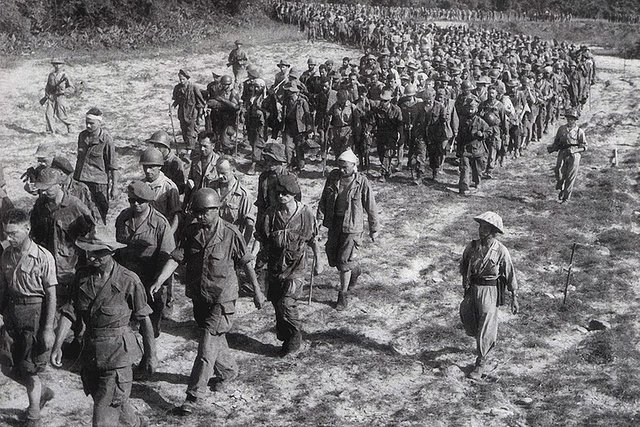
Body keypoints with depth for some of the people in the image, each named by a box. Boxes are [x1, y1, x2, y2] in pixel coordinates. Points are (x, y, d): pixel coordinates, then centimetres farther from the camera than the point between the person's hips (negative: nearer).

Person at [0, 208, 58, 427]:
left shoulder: (43, 257, -15)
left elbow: (51, 295, -12)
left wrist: (48, 328, -14)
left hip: (35, 312, -6)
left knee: (29, 369, 3)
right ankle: (43, 392, 36)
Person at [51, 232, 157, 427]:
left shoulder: (128, 280, -14)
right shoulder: (82, 276, 0)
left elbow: (144, 319, -5)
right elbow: (70, 312, 1)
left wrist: (150, 355, 0)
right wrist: (57, 345, -10)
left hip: (117, 354, -6)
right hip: (90, 352, 6)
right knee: (116, 405, 23)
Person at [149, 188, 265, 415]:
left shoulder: (230, 233, -13)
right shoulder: (190, 231, -2)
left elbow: (246, 262, -4)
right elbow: (176, 258, -6)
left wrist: (256, 290, 1)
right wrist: (159, 281, -19)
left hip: (222, 299, -5)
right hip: (199, 297, 5)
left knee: (207, 348, -8)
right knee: (216, 340, 22)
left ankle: (193, 397, -2)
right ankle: (229, 371, 47)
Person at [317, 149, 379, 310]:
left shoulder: (362, 182, -13)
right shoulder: (333, 176, -2)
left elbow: (371, 207, -5)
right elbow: (324, 198, 7)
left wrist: (374, 229, 0)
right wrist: (319, 217, -4)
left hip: (352, 225, -5)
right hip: (334, 223, 5)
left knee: (344, 260, -5)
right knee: (332, 257, 12)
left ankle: (343, 295, 10)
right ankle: (354, 269, 43)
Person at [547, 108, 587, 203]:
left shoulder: (579, 131, 1)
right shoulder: (562, 128, 11)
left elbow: (584, 146, 3)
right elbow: (556, 141, 21)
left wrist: (574, 150, -13)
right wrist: (552, 147, 1)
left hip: (574, 155, -2)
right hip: (562, 153, 2)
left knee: (570, 177, -2)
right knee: (558, 171, -18)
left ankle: (566, 198, 8)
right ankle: (561, 189, 7)